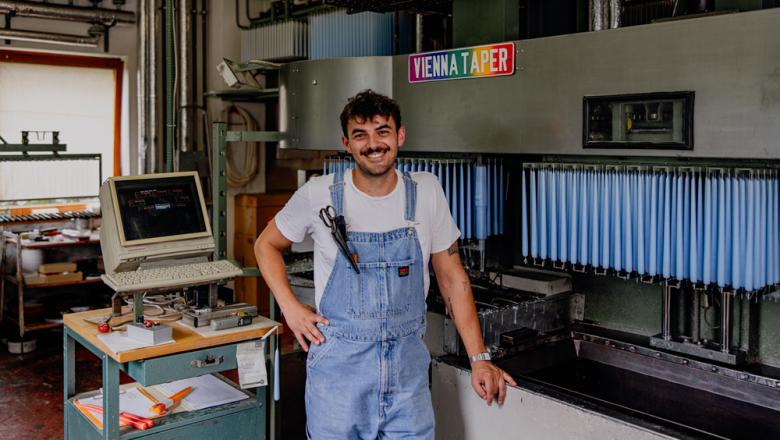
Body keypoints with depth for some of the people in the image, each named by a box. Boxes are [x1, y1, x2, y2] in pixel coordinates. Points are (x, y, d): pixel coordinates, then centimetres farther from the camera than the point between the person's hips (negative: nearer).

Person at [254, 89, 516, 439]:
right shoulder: (318, 196, -7)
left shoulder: (426, 192, -2)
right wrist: (290, 307, -5)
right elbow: (266, 245, 9)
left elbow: (452, 277, 4)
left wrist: (479, 358, 2)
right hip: (339, 364, -1)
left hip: (407, 363, 2)